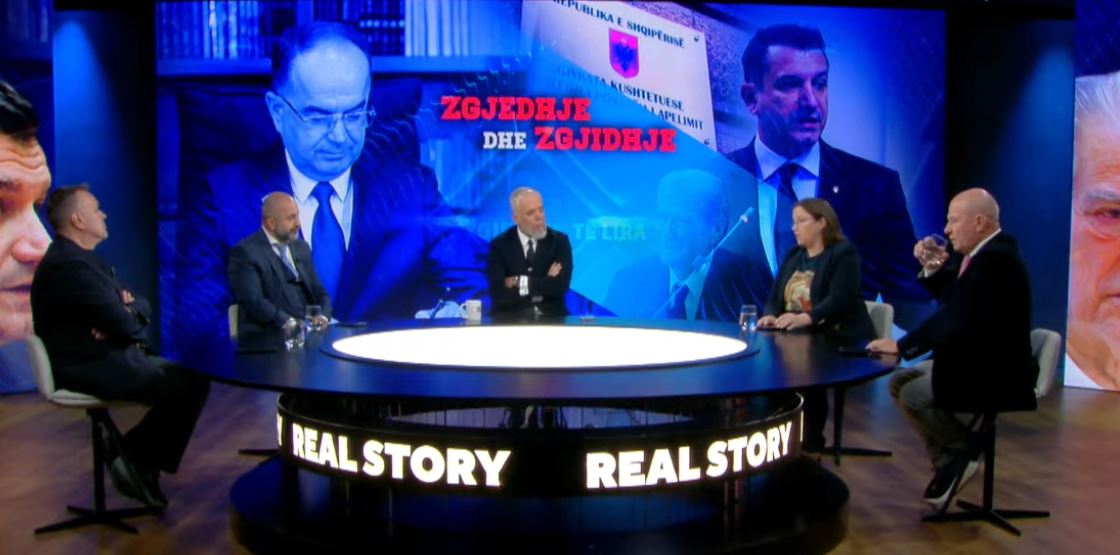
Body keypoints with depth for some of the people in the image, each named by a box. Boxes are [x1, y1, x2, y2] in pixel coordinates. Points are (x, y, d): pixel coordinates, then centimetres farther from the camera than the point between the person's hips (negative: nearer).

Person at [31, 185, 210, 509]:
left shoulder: (81, 258, 14)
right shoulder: (70, 264, -21)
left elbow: (142, 308, 10)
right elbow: (127, 326, -24)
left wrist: (126, 307, -13)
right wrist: (131, 315, -1)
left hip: (105, 358, 10)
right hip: (91, 368, -10)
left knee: (189, 375, 7)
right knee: (192, 383, -13)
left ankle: (136, 457, 10)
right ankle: (136, 458, 3)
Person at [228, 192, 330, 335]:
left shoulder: (301, 247, 16)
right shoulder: (245, 252, -5)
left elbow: (318, 291, 14)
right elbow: (253, 301, -15)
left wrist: (323, 317, -7)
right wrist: (288, 323, -26)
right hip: (269, 336, -5)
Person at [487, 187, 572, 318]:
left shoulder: (560, 241, 3)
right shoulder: (500, 245, 0)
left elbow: (561, 286, -10)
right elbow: (499, 293, -12)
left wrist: (520, 282, -10)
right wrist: (546, 284, -10)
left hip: (551, 318, 1)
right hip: (511, 319, -1)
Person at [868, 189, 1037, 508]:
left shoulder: (996, 258, -24)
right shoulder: (982, 253, 7)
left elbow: (956, 318, -28)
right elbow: (950, 298, 17)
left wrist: (901, 346, -21)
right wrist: (934, 268, -2)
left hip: (996, 372, -10)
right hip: (974, 360, 10)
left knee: (912, 395, -18)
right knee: (899, 382, 7)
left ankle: (962, 451, 5)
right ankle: (948, 462, 11)